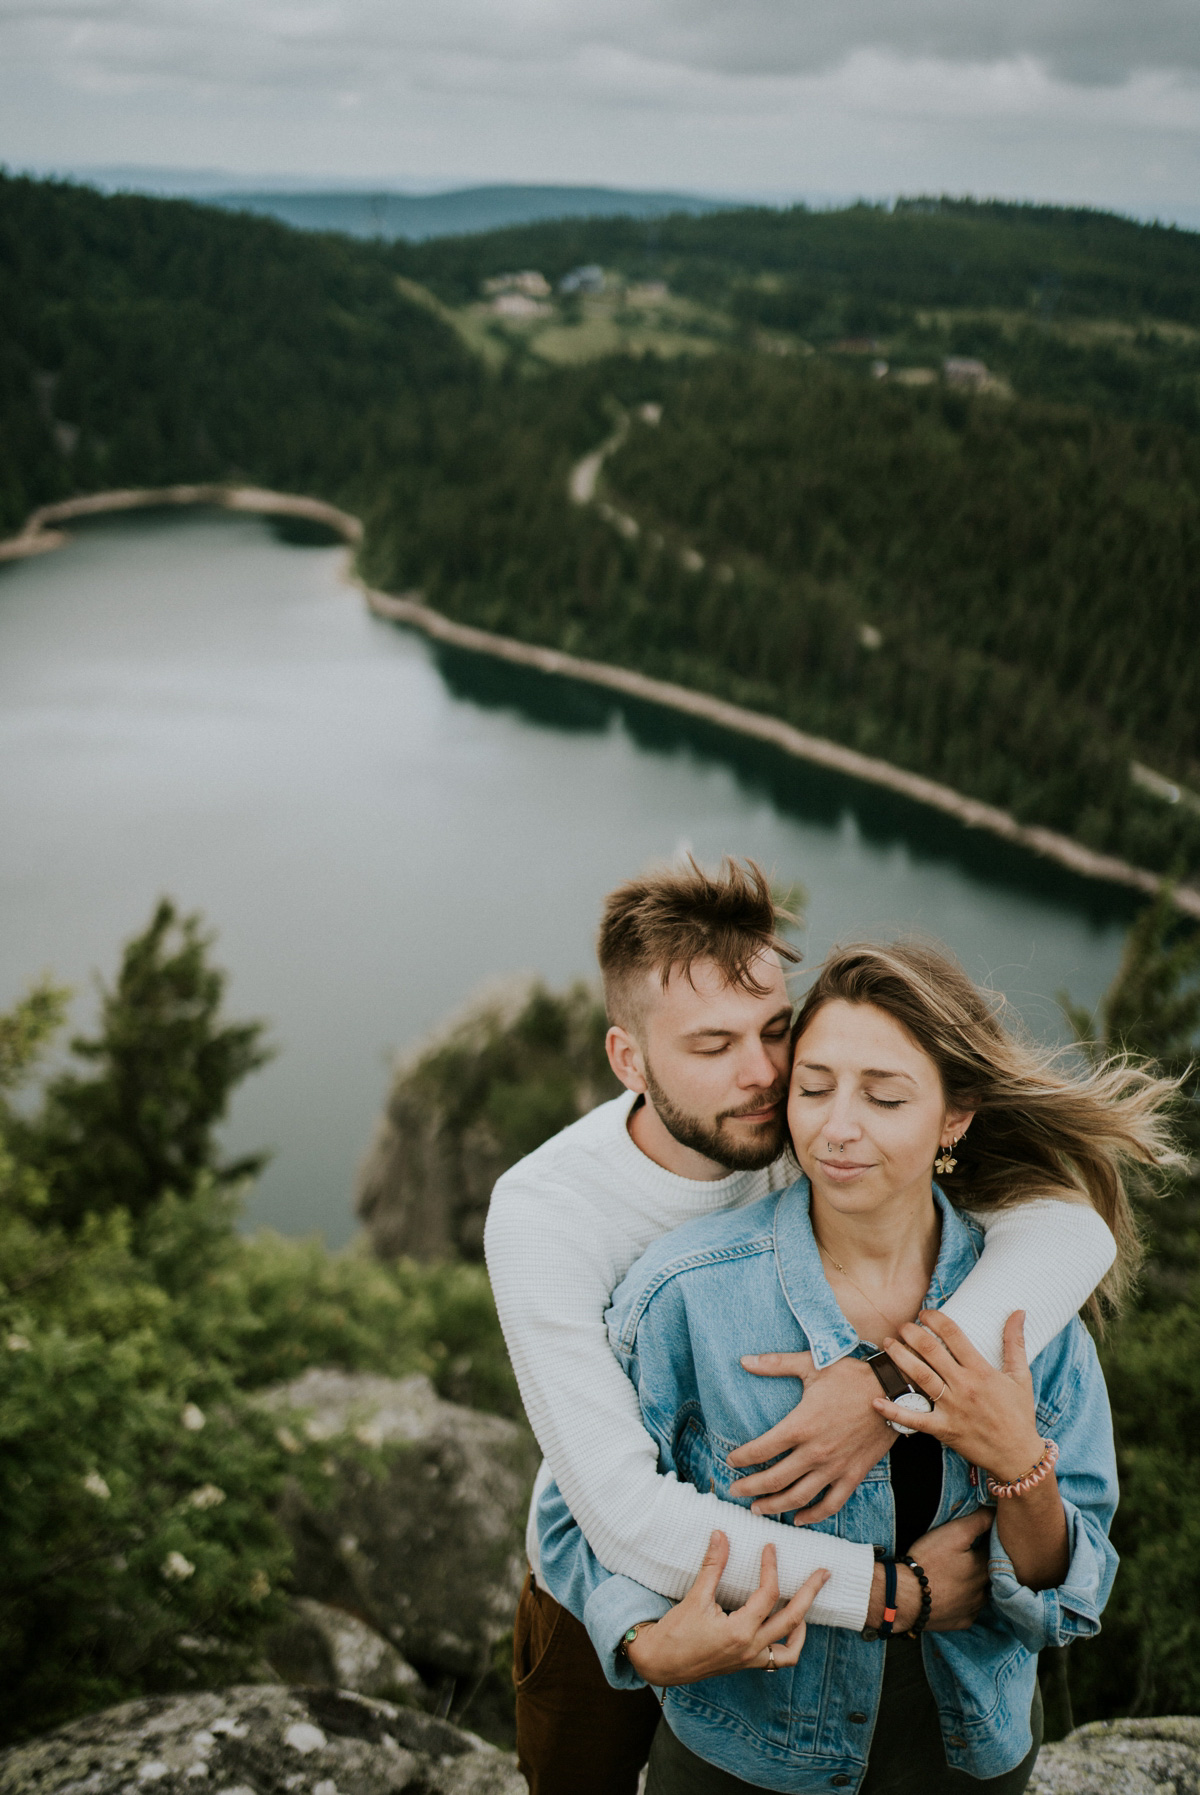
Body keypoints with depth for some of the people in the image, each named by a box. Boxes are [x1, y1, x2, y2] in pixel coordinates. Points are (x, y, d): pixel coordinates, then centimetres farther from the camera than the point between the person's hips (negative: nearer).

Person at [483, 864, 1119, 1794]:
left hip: (771, 1574, 3)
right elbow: (625, 1513, -38)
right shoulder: (540, 1216, -33)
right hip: (608, 1593, -2)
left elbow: (1069, 1227, -33)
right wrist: (891, 1589, -37)